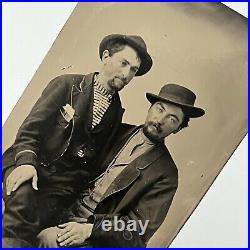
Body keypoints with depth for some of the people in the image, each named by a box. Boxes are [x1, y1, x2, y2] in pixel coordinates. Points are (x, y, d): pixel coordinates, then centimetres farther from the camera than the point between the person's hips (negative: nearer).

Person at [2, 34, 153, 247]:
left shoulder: (116, 113, 12)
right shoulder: (67, 84, 5)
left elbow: (95, 160, 13)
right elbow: (31, 127, -2)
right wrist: (26, 161, -19)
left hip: (63, 182, 1)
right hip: (31, 165, -1)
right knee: (22, 197, -32)